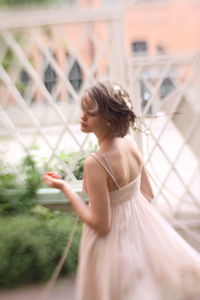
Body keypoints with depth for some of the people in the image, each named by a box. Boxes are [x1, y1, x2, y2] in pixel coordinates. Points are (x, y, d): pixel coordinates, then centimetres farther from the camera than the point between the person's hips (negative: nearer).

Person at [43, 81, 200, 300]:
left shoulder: (95, 163, -31)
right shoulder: (130, 143, -9)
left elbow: (101, 225, -24)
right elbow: (147, 194, 3)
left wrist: (65, 188, -17)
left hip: (114, 238, -6)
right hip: (142, 225, 6)